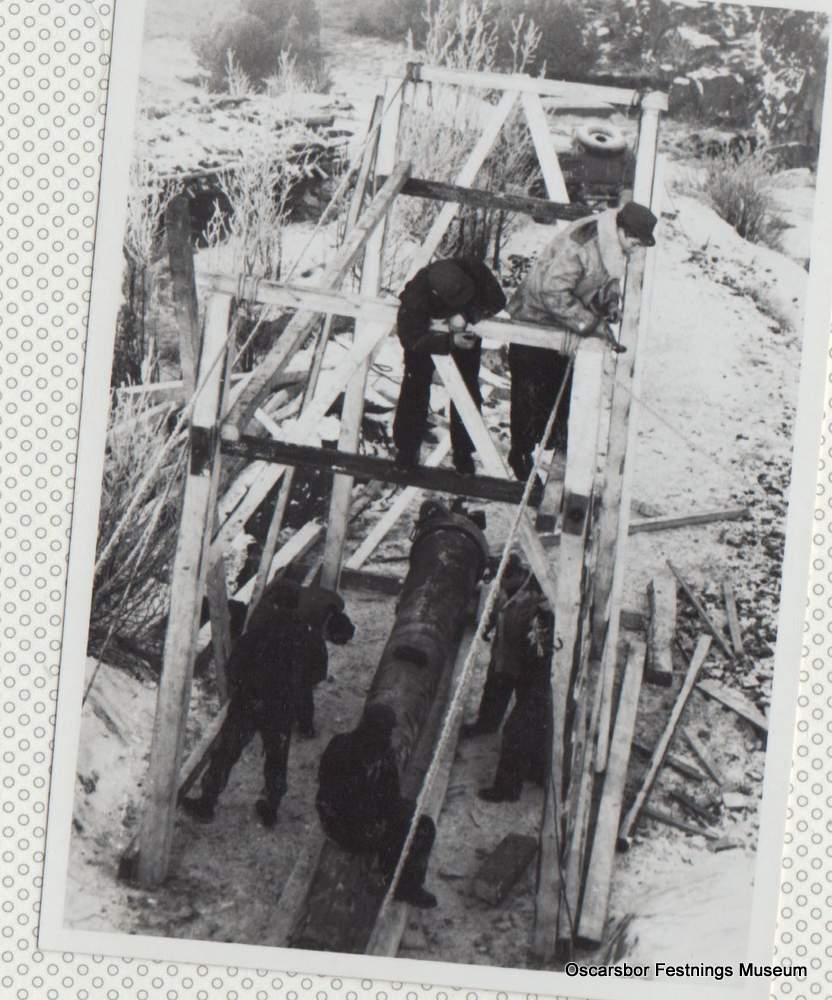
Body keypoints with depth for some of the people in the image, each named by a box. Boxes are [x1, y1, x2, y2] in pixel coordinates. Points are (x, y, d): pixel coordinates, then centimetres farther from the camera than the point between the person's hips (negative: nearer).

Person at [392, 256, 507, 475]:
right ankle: (406, 448, 12)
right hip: (426, 330, -2)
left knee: (467, 387, 1)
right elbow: (411, 338, -40)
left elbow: (498, 300, -25)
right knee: (416, 385, -2)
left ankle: (463, 452, 12)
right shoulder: (416, 293, -41)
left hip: (465, 331, 2)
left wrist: (466, 315, -40)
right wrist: (451, 342, -50)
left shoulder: (473, 270, -37)